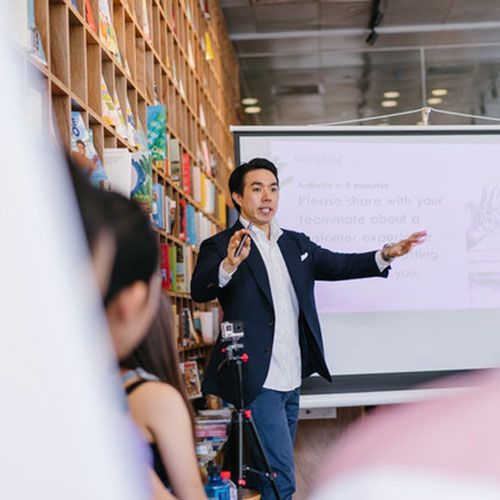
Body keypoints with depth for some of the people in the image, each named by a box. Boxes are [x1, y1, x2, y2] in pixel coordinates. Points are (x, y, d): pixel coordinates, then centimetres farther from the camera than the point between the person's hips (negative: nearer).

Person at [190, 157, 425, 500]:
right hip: (258, 383, -7)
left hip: (291, 381, 7)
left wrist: (386, 255, -4)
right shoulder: (221, 247, -7)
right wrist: (230, 263, -43)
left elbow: (338, 265, 12)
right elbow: (200, 291, -23)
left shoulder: (297, 244, 14)